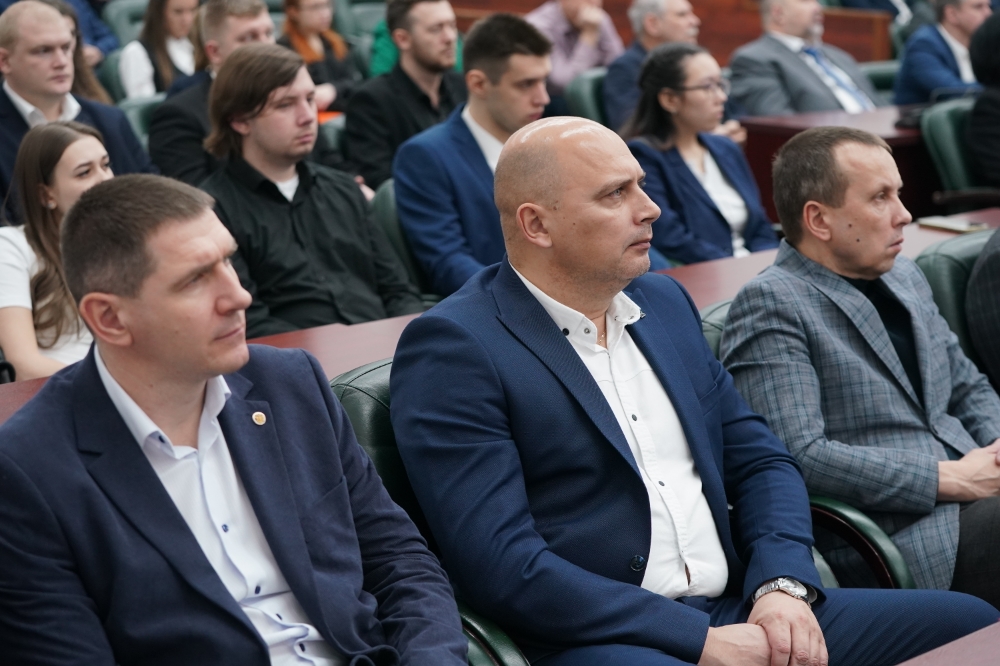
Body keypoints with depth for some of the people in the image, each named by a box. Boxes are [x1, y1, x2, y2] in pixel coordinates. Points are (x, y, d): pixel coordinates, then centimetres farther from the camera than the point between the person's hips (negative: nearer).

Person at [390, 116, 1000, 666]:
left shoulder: (664, 302, 15)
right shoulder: (452, 346, -8)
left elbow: (760, 460, 17)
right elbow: (499, 564, -16)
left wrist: (783, 585, -4)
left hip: (737, 614, 7)